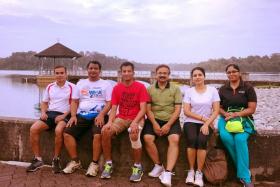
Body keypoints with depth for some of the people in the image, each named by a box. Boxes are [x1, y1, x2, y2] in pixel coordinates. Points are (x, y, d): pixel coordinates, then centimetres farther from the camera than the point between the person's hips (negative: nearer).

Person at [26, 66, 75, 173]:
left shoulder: (71, 87, -1)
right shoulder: (50, 87, 15)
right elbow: (44, 102, 21)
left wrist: (64, 115, -15)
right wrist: (43, 112, 1)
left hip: (64, 115, -5)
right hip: (50, 113, 5)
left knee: (58, 130, -36)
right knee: (33, 129, -19)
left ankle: (56, 159, -16)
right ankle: (38, 159, -8)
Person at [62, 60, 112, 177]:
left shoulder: (106, 84, 9)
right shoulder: (81, 83, 20)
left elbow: (109, 103, -1)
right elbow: (74, 102, 16)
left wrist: (101, 115, -18)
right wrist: (73, 116, -1)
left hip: (98, 116, -3)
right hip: (81, 115, 4)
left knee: (98, 135, -32)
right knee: (67, 133, -18)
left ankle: (94, 164, -17)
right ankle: (75, 161, -6)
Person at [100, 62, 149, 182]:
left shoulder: (140, 87, -6)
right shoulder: (116, 88, 4)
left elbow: (143, 109, -12)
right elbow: (113, 109, 1)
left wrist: (134, 122, -28)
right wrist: (110, 122, -18)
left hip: (136, 118, -3)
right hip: (121, 118, 3)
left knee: (134, 134, -36)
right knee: (105, 131, -25)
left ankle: (138, 167, -15)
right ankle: (108, 164, -9)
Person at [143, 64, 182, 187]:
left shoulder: (175, 89, 6)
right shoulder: (150, 89, 9)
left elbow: (178, 109, -1)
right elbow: (148, 109, 3)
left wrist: (168, 125, -13)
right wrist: (154, 123, -13)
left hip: (171, 120, -1)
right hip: (154, 119, 1)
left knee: (174, 139, -28)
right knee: (147, 138, -25)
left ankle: (168, 172, -28)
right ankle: (158, 165, -4)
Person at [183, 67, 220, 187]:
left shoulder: (212, 90, 5)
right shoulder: (189, 91, 5)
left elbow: (216, 111, -1)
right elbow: (186, 112, -2)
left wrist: (206, 123, -14)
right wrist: (202, 118, -10)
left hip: (207, 123, 0)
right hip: (191, 122, 0)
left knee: (202, 140, -31)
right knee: (192, 139, -31)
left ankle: (199, 172, -16)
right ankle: (191, 170, -13)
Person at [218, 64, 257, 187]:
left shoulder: (248, 88, 2)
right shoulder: (222, 89, 11)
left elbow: (252, 109, -4)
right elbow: (218, 107, 12)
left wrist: (236, 114, -16)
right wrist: (226, 114, -9)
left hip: (243, 119, -2)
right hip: (226, 119, 2)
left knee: (240, 139, -33)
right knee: (225, 136, -31)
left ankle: (245, 176, -24)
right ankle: (244, 168, -16)